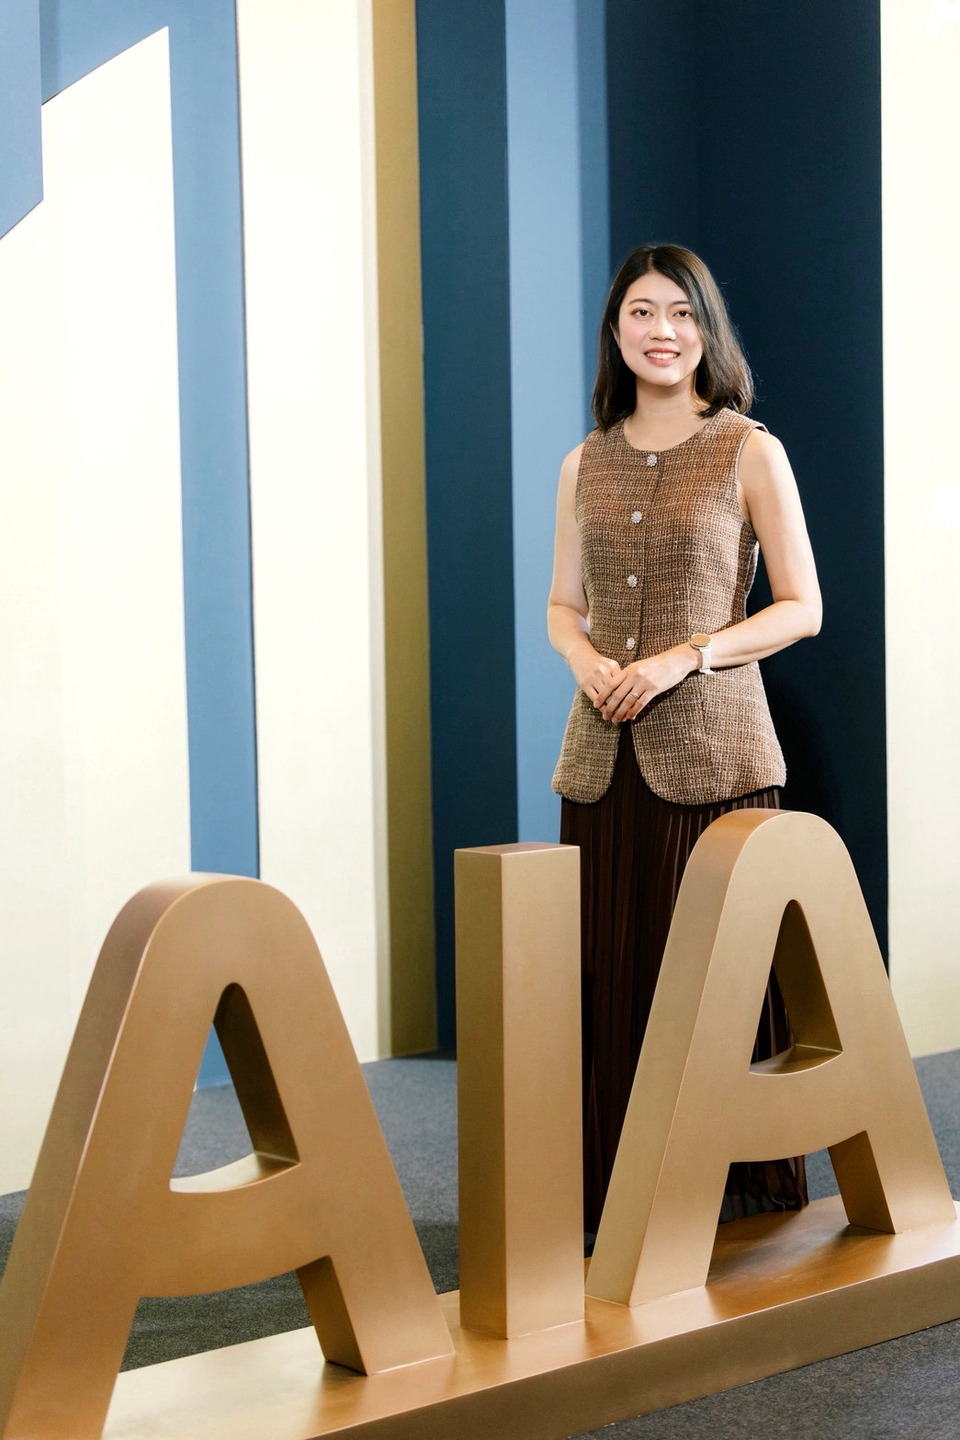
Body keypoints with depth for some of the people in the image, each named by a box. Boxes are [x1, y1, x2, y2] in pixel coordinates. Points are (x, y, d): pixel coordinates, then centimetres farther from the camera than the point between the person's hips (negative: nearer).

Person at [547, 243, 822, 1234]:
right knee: (608, 965, 3)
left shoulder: (748, 453, 1)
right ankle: (616, 1190, 12)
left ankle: (738, 1190, 6)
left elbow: (802, 608, -2)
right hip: (604, 753, 4)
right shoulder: (586, 465, 13)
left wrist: (685, 655, -13)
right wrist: (585, 659, -4)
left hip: (711, 750, -4)